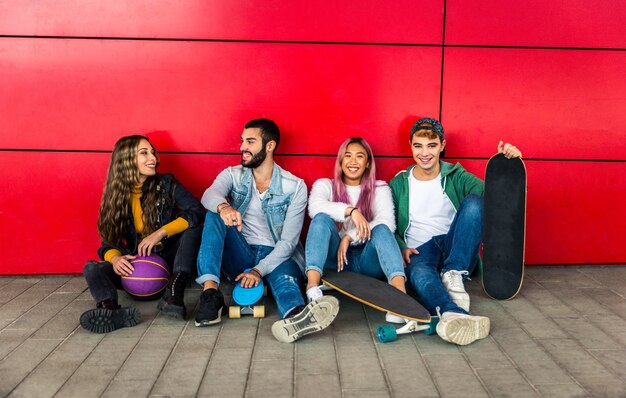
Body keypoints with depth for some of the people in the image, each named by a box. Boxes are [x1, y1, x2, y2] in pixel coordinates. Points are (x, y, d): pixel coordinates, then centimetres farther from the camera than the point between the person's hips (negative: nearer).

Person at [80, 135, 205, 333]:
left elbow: (197, 211, -13)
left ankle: (174, 294, -42)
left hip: (169, 263, -1)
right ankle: (111, 309, -52)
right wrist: (115, 258, -23)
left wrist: (161, 233, -21)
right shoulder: (115, 195, 5)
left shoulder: (166, 183, 1)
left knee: (195, 228, -23)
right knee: (92, 268, -19)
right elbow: (108, 242, 0)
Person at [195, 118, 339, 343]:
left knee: (285, 279, -38)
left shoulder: (295, 187, -4)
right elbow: (210, 194, -19)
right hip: (240, 256, 3)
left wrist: (259, 270, -23)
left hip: (276, 257, -2)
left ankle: (296, 316, -74)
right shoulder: (232, 175, 5)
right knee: (215, 215, -23)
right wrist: (223, 206, -44)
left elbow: (288, 241, -9)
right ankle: (210, 291, -34)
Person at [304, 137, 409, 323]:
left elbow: (387, 222, -6)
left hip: (368, 261, 0)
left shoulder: (380, 188, 14)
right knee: (322, 219, -25)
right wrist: (350, 210, -26)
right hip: (334, 259, 0)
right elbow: (315, 207, -12)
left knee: (381, 229, -29)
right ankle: (312, 286, -46)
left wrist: (349, 237, -17)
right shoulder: (325, 185, 13)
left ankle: (399, 294, -53)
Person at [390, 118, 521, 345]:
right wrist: (401, 247, -12)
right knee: (420, 273, -39)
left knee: (474, 201, -24)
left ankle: (454, 275, -30)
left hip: (456, 250, 2)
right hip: (419, 251, -1)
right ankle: (453, 314, -71)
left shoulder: (456, 176, 11)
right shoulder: (399, 184, 12)